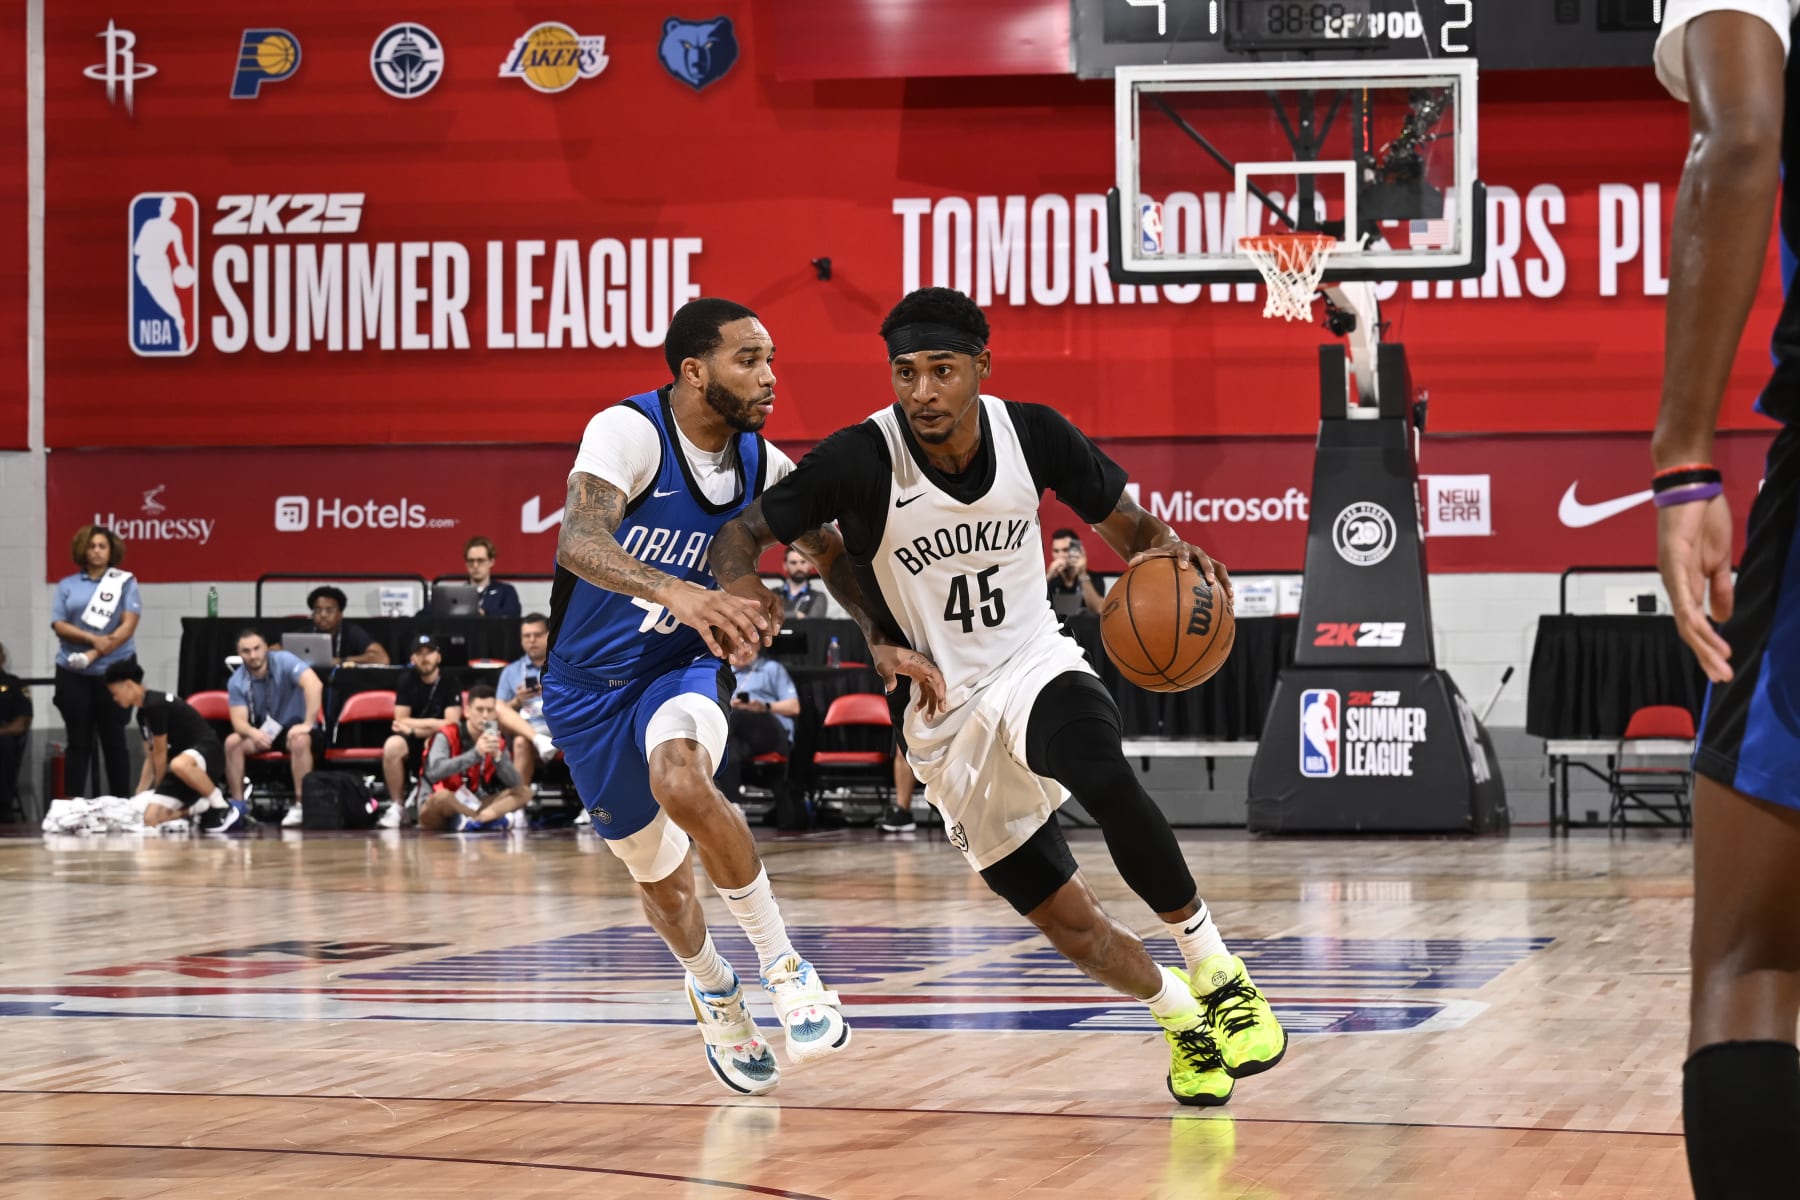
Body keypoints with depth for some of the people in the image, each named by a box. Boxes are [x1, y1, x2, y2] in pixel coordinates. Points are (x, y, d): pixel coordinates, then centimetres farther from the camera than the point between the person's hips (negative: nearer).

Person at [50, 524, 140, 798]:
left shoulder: (125, 582, 3)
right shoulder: (67, 586, 8)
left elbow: (129, 624, -7)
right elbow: (59, 625, 0)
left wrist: (94, 654, -16)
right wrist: (93, 639, -17)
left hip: (114, 670, -1)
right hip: (73, 673, 2)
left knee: (114, 740, 3)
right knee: (78, 742, 4)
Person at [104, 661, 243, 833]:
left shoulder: (155, 705, -16)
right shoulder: (143, 713, 14)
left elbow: (161, 754, -9)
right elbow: (151, 758, 19)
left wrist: (158, 790, 5)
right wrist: (139, 796, 15)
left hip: (206, 750, -8)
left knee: (179, 765, -47)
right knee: (151, 818, -13)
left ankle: (223, 809, -25)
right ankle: (202, 808, 9)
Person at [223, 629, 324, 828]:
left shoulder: (284, 662, -19)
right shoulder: (237, 682, -7)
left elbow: (314, 684, -33)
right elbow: (239, 721, -14)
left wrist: (308, 724, -37)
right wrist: (252, 732, -39)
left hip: (295, 726, -4)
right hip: (265, 730, 4)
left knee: (300, 741, -38)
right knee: (232, 742, -22)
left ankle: (299, 806, -30)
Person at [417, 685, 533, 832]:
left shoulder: (497, 742, 3)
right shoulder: (447, 736, -13)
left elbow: (515, 784, -7)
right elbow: (433, 773, -32)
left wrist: (497, 757, -25)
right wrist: (475, 754, -37)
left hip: (472, 807, 6)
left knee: (524, 792, -9)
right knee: (442, 796, -40)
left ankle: (476, 818, -29)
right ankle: (490, 818, -23)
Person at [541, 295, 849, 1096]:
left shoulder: (761, 465, -6)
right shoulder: (629, 431, -22)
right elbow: (579, 542, -40)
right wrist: (675, 591, -57)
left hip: (682, 666, 1)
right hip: (591, 684, -1)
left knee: (681, 781, -33)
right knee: (657, 872, 11)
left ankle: (782, 964, -21)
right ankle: (714, 993, 43)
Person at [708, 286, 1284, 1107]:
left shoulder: (1032, 435, -10)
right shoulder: (862, 461, -18)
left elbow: (1124, 521, 5)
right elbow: (738, 535, -14)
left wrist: (1166, 552, -19)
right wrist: (739, 600, -37)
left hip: (1034, 668, 0)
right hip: (945, 716, 0)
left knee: (1107, 784, -34)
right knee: (1067, 921, 0)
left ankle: (1221, 981, -18)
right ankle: (1183, 1025, 29)